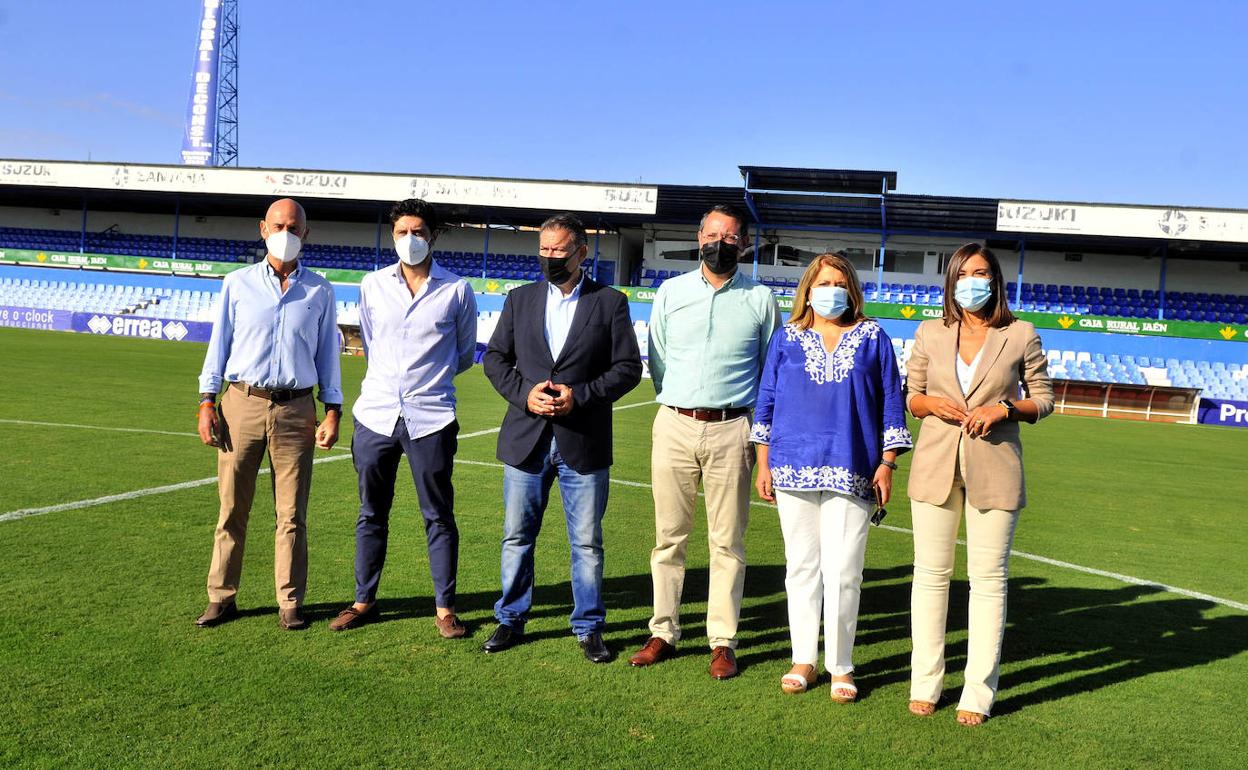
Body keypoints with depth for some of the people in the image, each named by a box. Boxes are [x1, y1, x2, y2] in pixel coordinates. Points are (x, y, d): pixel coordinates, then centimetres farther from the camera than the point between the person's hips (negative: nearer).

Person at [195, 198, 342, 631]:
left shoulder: (319, 291, 8)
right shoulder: (238, 284, 8)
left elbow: (327, 354, 10)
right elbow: (219, 345, 8)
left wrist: (333, 412, 3)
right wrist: (207, 403, 1)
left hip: (296, 409, 0)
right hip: (242, 404, 0)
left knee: (292, 514, 2)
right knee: (232, 508, 4)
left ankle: (290, 603, 11)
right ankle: (221, 598, 16)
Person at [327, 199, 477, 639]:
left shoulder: (457, 290, 0)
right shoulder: (372, 285, 7)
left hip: (430, 417, -2)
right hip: (375, 414, 3)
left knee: (438, 517, 4)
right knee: (371, 514, 11)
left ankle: (445, 608, 14)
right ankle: (364, 601, 25)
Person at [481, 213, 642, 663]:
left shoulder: (610, 303, 1)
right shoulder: (520, 299, 10)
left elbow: (629, 368, -2)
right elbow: (495, 357, 9)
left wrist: (580, 395, -14)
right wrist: (524, 394, -9)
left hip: (584, 444, -2)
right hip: (526, 440, 3)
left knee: (587, 543, 6)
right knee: (517, 537, 11)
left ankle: (588, 628, 20)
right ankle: (511, 621, 26)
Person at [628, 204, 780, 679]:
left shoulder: (760, 299, 5)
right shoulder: (671, 292, 10)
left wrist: (758, 427, 6)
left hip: (730, 430, -1)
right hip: (674, 426, 2)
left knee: (727, 541, 2)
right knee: (669, 536, 5)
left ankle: (723, 641, 10)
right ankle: (663, 633, 15)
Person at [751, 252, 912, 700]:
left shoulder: (872, 338, 7)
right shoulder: (787, 339, 9)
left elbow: (891, 403, 8)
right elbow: (766, 402, 11)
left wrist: (887, 464, 1)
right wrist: (764, 465, 6)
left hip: (851, 473, -1)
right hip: (794, 470, 2)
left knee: (842, 571, -3)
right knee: (802, 567, 8)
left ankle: (840, 667, 11)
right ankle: (803, 660, 20)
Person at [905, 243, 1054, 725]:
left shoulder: (1021, 336, 1)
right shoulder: (930, 333, 6)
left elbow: (1043, 399, 7)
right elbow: (909, 397, 12)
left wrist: (1004, 409, -12)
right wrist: (931, 402, -10)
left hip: (994, 467, -2)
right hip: (936, 464, 2)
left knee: (989, 579, 2)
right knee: (931, 574, 7)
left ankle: (978, 694, 13)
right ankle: (925, 685, 18)